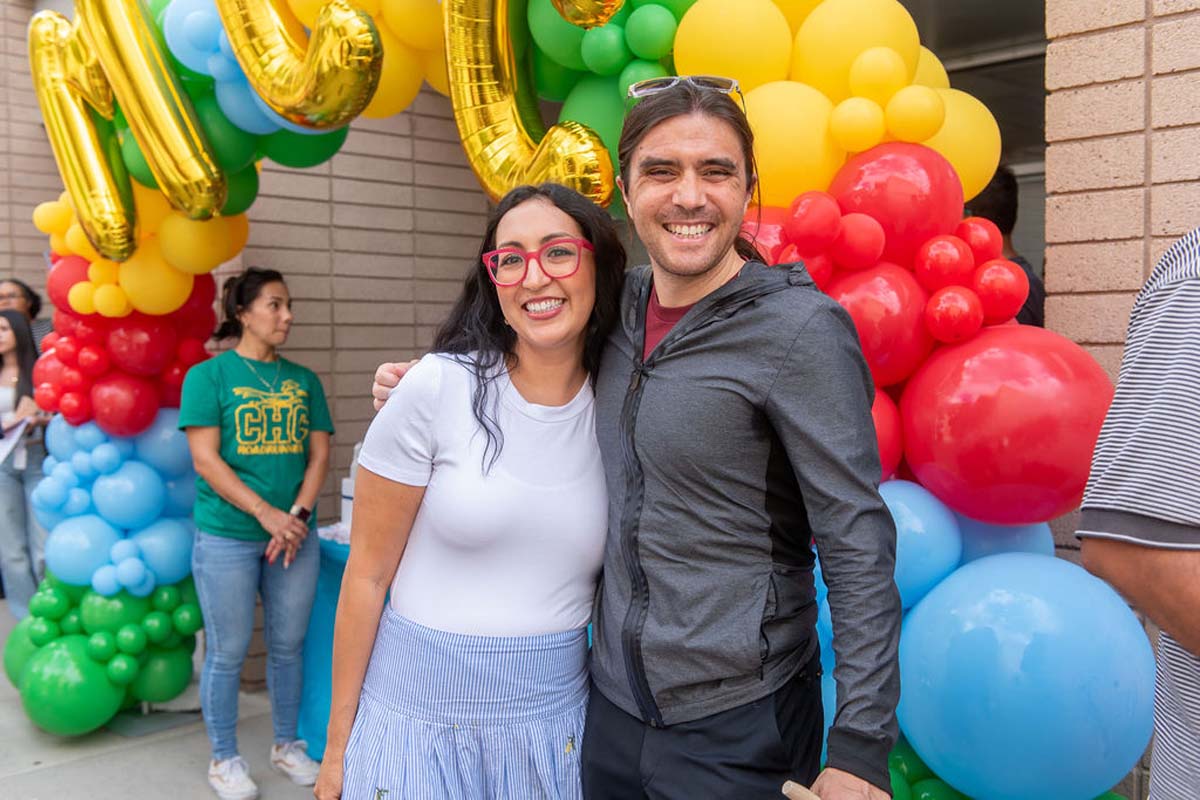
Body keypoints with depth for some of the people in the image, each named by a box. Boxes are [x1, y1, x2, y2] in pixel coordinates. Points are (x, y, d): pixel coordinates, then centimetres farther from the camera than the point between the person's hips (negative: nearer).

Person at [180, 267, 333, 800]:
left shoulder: (304, 380, 9)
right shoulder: (208, 375, -3)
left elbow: (319, 455, 6)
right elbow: (205, 460, -10)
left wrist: (298, 515, -9)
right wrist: (266, 513, -16)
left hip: (295, 535, 4)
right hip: (226, 537, -4)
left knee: (288, 647, 12)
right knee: (228, 653, 6)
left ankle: (286, 744, 31)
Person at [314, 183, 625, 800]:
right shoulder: (438, 387, -12)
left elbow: (611, 584, 8)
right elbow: (367, 575, -7)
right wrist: (338, 744, -3)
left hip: (554, 715, 3)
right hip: (421, 717, -2)